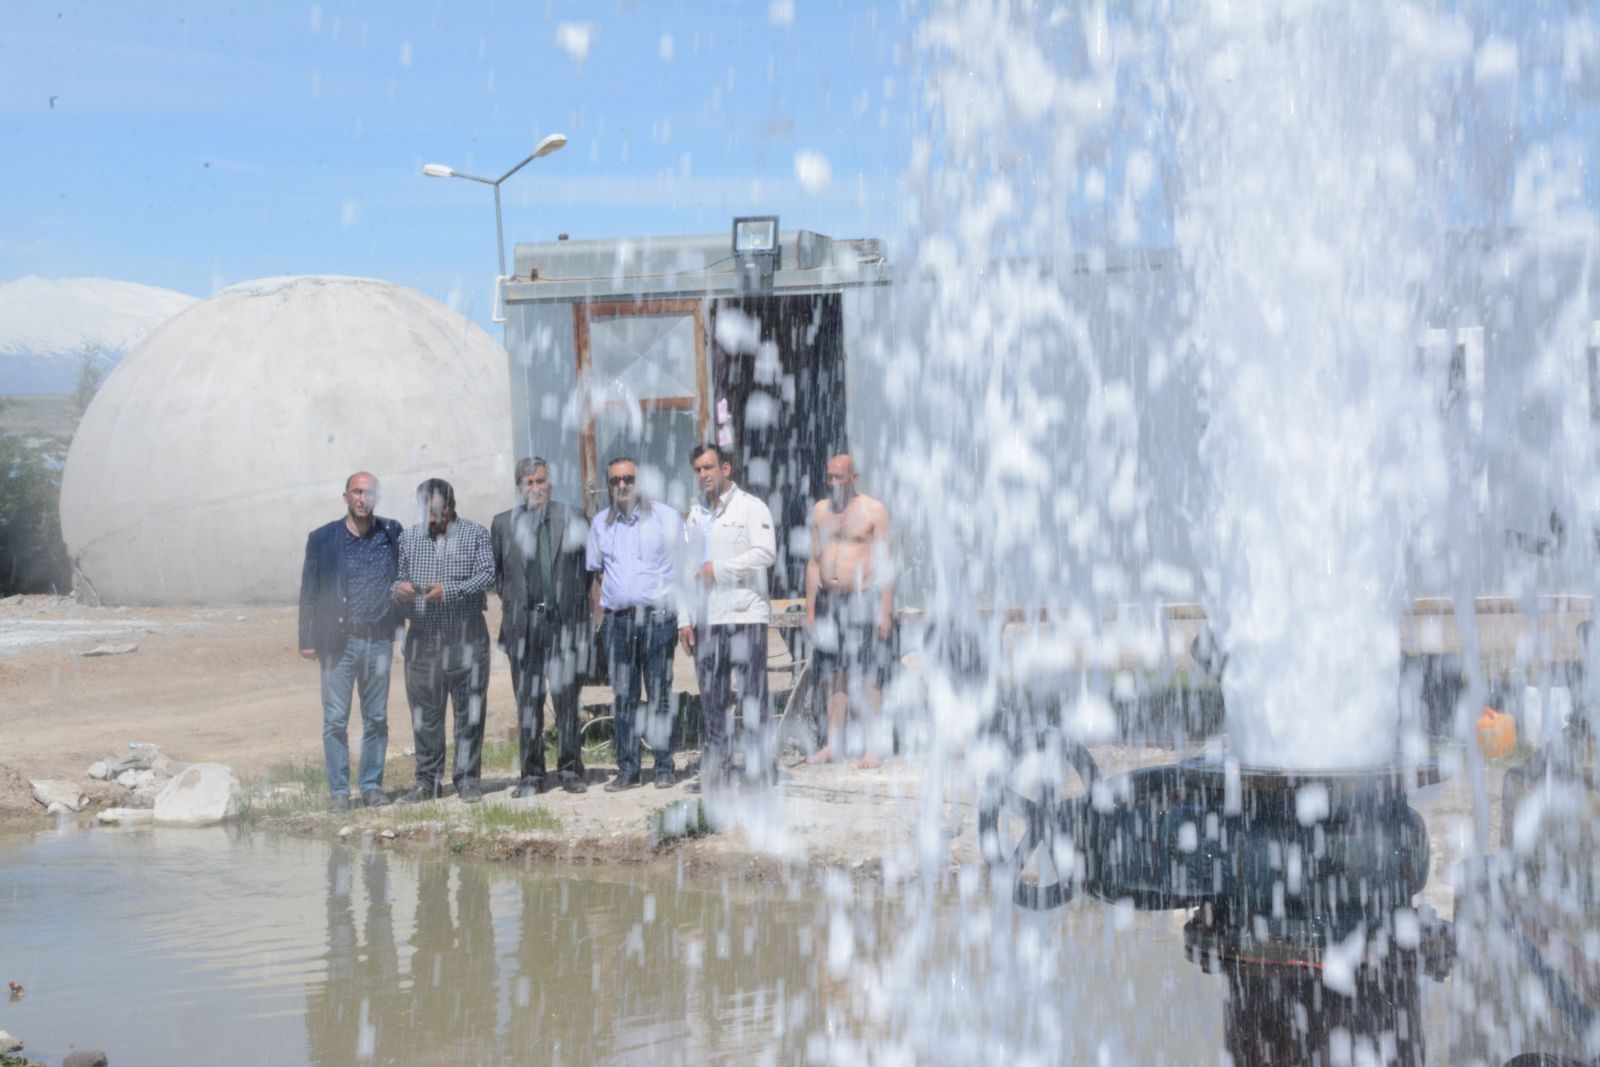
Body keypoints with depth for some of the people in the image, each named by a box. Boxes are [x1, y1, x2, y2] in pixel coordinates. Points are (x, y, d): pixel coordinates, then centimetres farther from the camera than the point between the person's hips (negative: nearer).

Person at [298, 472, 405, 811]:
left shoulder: (392, 535, 5)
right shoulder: (322, 539, 1)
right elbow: (309, 592, 3)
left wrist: (401, 630, 1)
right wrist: (307, 639, -1)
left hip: (379, 640, 2)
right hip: (339, 640, -2)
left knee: (377, 719, 6)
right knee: (336, 720, -1)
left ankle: (372, 786, 15)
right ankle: (338, 790, 4)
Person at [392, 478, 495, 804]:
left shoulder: (475, 535, 4)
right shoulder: (408, 538, 13)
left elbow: (486, 575, -6)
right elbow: (396, 575, 13)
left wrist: (449, 591, -19)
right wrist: (399, 588, -11)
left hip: (466, 638, -2)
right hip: (422, 639, 2)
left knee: (469, 710, 0)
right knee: (424, 712, 4)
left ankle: (467, 779, 8)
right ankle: (427, 780, 12)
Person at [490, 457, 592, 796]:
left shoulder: (572, 519, 7)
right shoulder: (503, 524, 10)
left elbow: (587, 565, 8)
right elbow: (496, 571, 14)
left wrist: (578, 605, 2)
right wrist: (510, 604, 6)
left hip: (563, 619, -1)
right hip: (523, 624, 1)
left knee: (567, 698, 1)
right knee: (527, 701, 3)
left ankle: (570, 770, 7)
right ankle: (530, 774, 8)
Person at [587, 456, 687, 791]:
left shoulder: (666, 518, 1)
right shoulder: (600, 523, 13)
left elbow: (684, 566, 2)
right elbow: (594, 569, 24)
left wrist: (684, 615, -4)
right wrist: (601, 596, 10)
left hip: (657, 616, -3)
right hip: (617, 620, 3)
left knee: (660, 694, -1)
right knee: (623, 697, 4)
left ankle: (664, 766, 4)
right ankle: (627, 769, 8)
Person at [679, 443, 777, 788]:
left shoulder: (750, 507, 1)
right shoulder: (695, 513, 19)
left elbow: (766, 552, -13)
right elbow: (687, 568, 19)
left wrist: (719, 569, -11)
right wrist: (684, 618, 11)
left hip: (745, 615, -5)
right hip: (705, 619, 6)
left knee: (752, 694, -8)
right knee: (712, 698, 6)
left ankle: (759, 766, -5)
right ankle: (716, 766, 11)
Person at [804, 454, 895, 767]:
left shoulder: (874, 510, -1)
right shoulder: (821, 510, 13)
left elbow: (884, 561, -4)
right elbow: (814, 562, 16)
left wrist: (885, 609, -10)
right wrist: (810, 608, 11)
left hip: (864, 598, -4)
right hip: (828, 600, 4)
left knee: (868, 677, -5)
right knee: (833, 675, 5)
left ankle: (871, 747, -3)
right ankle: (833, 744, 11)